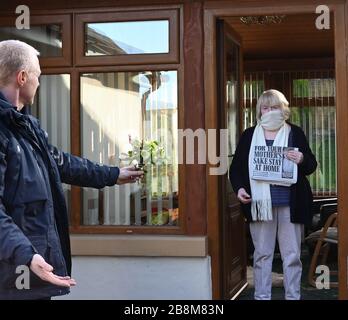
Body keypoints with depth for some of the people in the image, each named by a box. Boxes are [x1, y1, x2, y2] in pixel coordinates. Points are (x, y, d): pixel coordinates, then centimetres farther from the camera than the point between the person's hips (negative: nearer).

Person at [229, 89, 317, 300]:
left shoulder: (296, 133, 6)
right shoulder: (249, 135, 10)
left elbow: (311, 166, 8)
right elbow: (236, 167, 11)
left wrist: (302, 160, -14)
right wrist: (239, 188, -7)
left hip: (289, 204, -1)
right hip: (260, 204, 1)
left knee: (292, 255, 3)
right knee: (262, 255, 6)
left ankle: (293, 296, 11)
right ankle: (261, 296, 13)